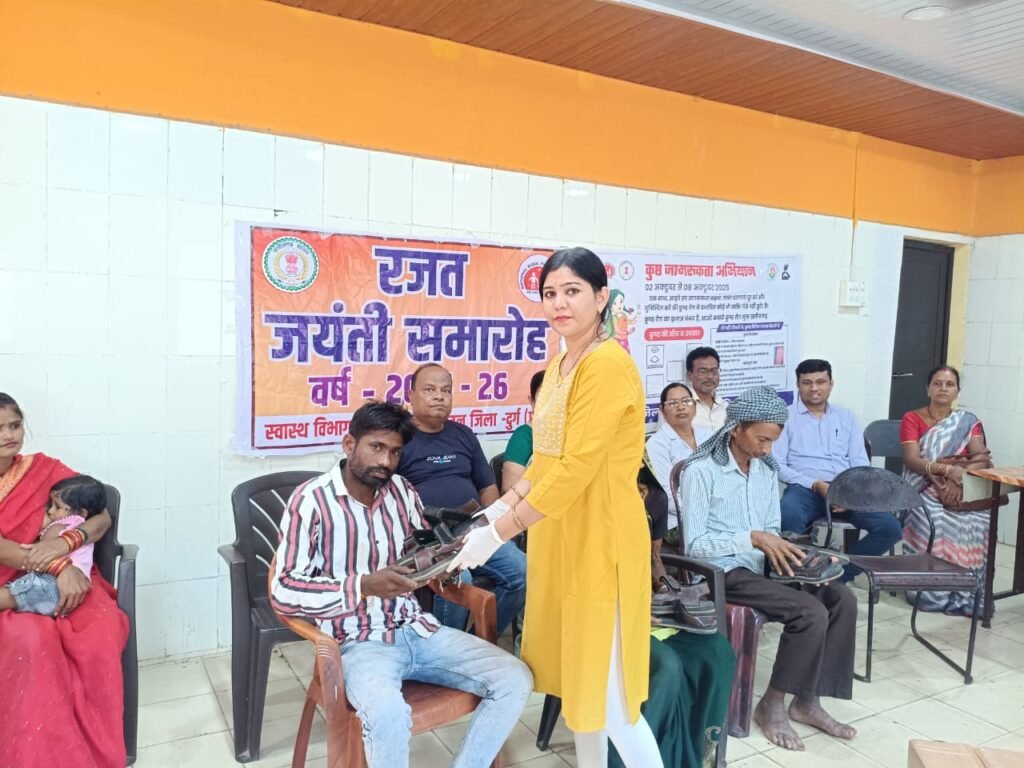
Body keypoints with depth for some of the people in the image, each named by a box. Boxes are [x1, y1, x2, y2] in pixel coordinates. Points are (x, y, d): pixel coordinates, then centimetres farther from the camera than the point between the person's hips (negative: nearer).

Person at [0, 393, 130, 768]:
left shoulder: (44, 469, 7)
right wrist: (59, 566, -25)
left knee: (100, 636, -30)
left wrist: (65, 543, -18)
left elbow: (103, 517, 3)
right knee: (32, 641, -35)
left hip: (71, 578, 1)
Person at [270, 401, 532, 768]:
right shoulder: (310, 500, -9)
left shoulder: (403, 491, 7)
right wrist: (364, 586, -24)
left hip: (417, 629, 6)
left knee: (515, 679, -10)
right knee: (388, 711, -37)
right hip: (359, 642, -5)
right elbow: (284, 591, -13)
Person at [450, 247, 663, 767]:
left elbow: (577, 469, -24)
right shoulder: (560, 363, 11)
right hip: (559, 536, 9)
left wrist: (500, 533, -20)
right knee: (575, 677, 20)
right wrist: (497, 510, 8)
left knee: (606, 692, 2)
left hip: (598, 540, -9)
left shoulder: (606, 364, -18)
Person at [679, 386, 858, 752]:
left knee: (842, 598, -9)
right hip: (723, 571, -7)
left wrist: (782, 550, -8)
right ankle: (772, 705, -3)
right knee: (811, 612, -23)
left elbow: (771, 529, 15)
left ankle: (808, 700, 3)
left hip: (761, 565, 8)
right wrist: (753, 539, -24)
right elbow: (694, 544, -18)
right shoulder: (701, 470, -15)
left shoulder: (767, 468, 8)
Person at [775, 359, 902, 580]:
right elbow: (777, 465, -1)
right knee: (788, 519, -38)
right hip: (805, 489, -4)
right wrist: (816, 485, -13)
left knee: (890, 527, -20)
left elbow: (861, 463, 13)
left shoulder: (847, 417, 20)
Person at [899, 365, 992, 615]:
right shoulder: (912, 419, 3)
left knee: (977, 519, -31)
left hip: (959, 490, 2)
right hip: (922, 490, -2)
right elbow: (912, 461, -11)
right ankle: (932, 591, -26)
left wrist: (957, 478, -24)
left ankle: (966, 592, -21)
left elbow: (982, 459, -4)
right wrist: (949, 469, -28)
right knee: (933, 518, -35)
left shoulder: (968, 422, 12)